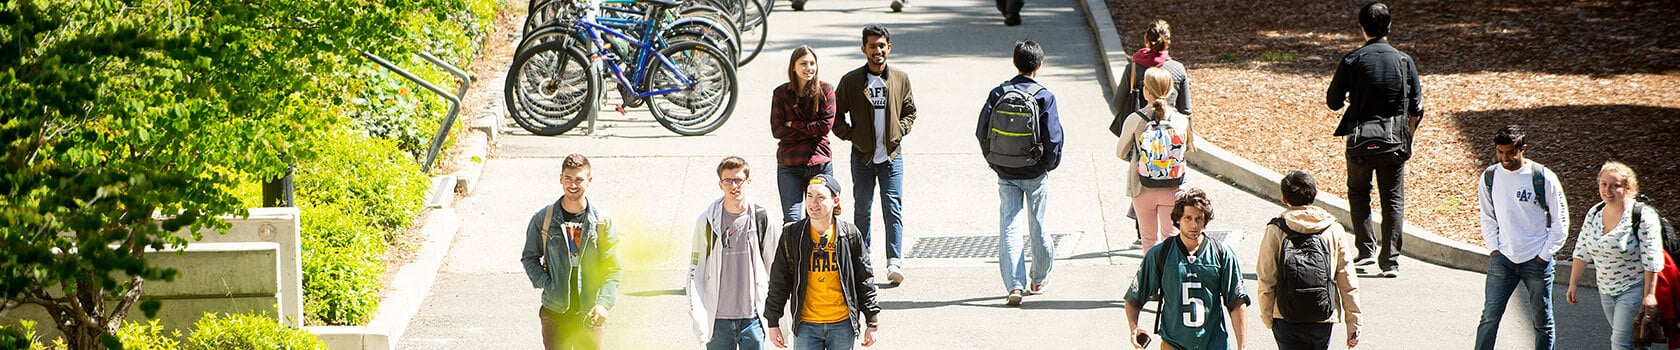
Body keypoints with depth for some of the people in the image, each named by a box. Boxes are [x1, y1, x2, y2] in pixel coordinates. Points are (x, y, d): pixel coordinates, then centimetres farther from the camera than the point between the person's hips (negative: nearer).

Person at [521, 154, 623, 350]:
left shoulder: (601, 220, -3)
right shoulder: (543, 219, -2)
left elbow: (612, 270, -2)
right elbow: (529, 258, 9)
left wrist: (604, 304, -16)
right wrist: (545, 284, -9)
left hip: (589, 314, 0)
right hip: (555, 312, 0)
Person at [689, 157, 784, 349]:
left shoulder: (762, 218, 3)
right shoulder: (707, 222, 2)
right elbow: (695, 271, 4)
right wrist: (698, 315, -5)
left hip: (752, 317, 0)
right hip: (718, 318, 0)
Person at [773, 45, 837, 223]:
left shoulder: (825, 90, 0)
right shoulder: (781, 93, 1)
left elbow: (826, 125, -9)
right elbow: (777, 130, -5)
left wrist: (793, 125, -8)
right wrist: (811, 130, -9)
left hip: (819, 163, 0)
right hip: (789, 165, 0)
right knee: (792, 220, -7)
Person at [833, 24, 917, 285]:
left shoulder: (901, 79, 4)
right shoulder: (851, 81, -2)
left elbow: (910, 111, 16)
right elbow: (836, 115, 6)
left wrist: (899, 131, 1)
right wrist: (851, 135, -5)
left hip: (892, 155, 0)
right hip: (862, 156, 0)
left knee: (893, 208, -7)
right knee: (862, 209, 6)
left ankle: (894, 262, -11)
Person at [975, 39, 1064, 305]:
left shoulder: (998, 94, -4)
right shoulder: (1043, 97, -11)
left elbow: (981, 133, -3)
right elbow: (1053, 138, -13)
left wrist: (993, 161, 11)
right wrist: (1050, 164, 5)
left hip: (1005, 174, 1)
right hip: (1035, 173, -1)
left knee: (1009, 226, 2)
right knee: (1038, 226, 14)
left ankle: (1014, 285, -10)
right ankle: (1040, 279, 29)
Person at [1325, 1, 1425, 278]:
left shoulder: (1352, 61, -7)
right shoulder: (1404, 61, -2)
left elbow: (1333, 102, -1)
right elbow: (1416, 108, 2)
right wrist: (1407, 138, 16)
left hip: (1360, 140, -1)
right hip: (1394, 141, 1)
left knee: (1358, 192, 20)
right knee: (1393, 200, 8)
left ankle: (1367, 249, 10)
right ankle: (1390, 261, 4)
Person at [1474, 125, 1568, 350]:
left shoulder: (1543, 178, -9)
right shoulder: (1489, 177, 2)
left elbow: (1560, 222, -3)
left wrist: (1544, 255, -6)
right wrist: (1493, 249, 3)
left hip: (1537, 261, -3)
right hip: (1502, 259, 3)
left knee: (1542, 320, 6)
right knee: (1490, 316, -4)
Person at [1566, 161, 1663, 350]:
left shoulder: (1643, 216, -18)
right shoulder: (1594, 214, 3)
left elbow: (1652, 260, -19)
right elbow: (1582, 251, 11)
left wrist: (1649, 294, -22)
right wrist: (1573, 284, 10)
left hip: (1633, 290, -7)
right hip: (1606, 290, 7)